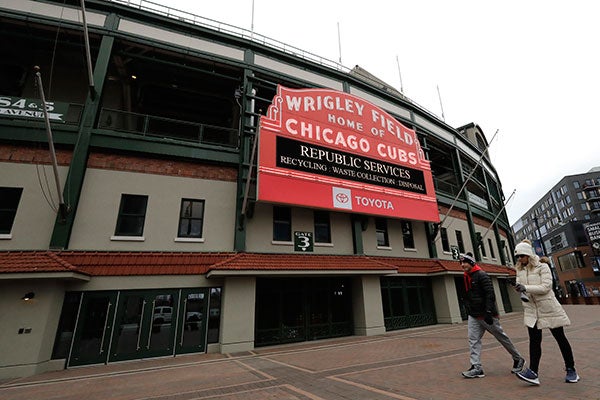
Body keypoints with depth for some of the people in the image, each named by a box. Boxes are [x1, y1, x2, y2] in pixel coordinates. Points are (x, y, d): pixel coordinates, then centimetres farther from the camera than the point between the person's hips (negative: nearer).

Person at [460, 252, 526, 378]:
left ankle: (518, 359, 34)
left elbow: (490, 294, -20)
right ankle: (476, 368, 2)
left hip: (486, 315, -7)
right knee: (473, 340, -1)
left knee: (502, 337, 11)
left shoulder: (481, 275, -15)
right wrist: (469, 310, 18)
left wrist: (488, 312, -24)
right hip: (473, 316, 7)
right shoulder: (466, 278, 10)